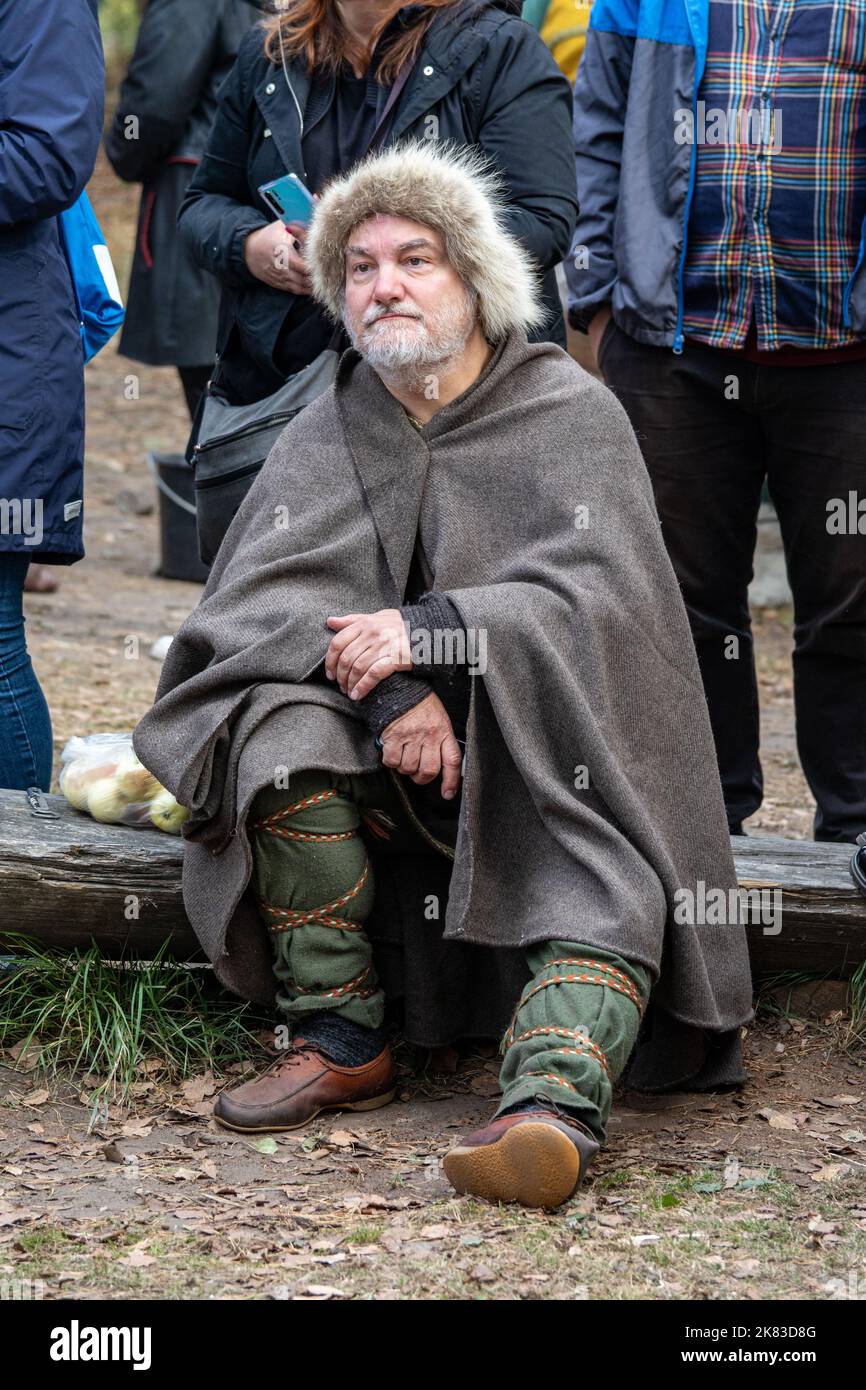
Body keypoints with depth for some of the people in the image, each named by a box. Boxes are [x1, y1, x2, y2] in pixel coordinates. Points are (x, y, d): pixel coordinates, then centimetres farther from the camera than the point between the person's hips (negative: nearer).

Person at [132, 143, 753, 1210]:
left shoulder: (572, 417, 0)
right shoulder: (325, 438, 8)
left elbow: (598, 598, -13)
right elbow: (255, 601, -6)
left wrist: (428, 631, -25)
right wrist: (387, 687, -24)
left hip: (554, 753, -2)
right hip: (400, 764, 3)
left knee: (611, 886, -30)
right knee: (284, 725, -26)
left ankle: (552, 1106, -53)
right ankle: (340, 1044, -19)